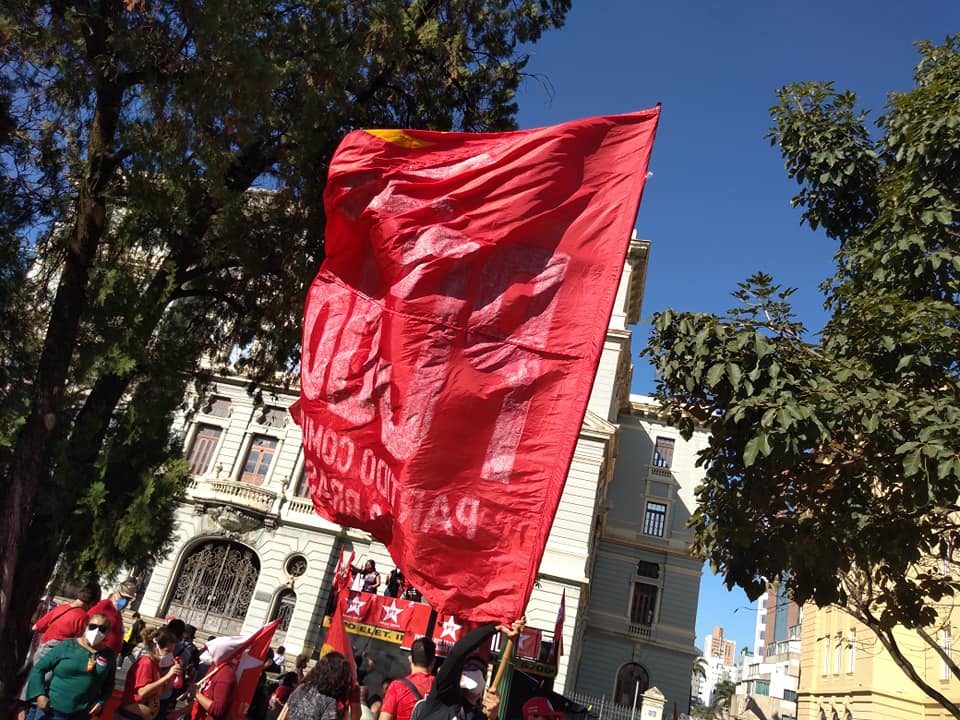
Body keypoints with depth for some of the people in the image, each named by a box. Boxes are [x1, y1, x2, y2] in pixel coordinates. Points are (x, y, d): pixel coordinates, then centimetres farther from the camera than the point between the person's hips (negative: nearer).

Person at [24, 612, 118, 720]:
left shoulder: (109, 656, 3)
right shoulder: (67, 646, -5)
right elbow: (38, 668, -2)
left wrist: (101, 702, -2)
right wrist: (39, 695, -12)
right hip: (51, 710, -2)